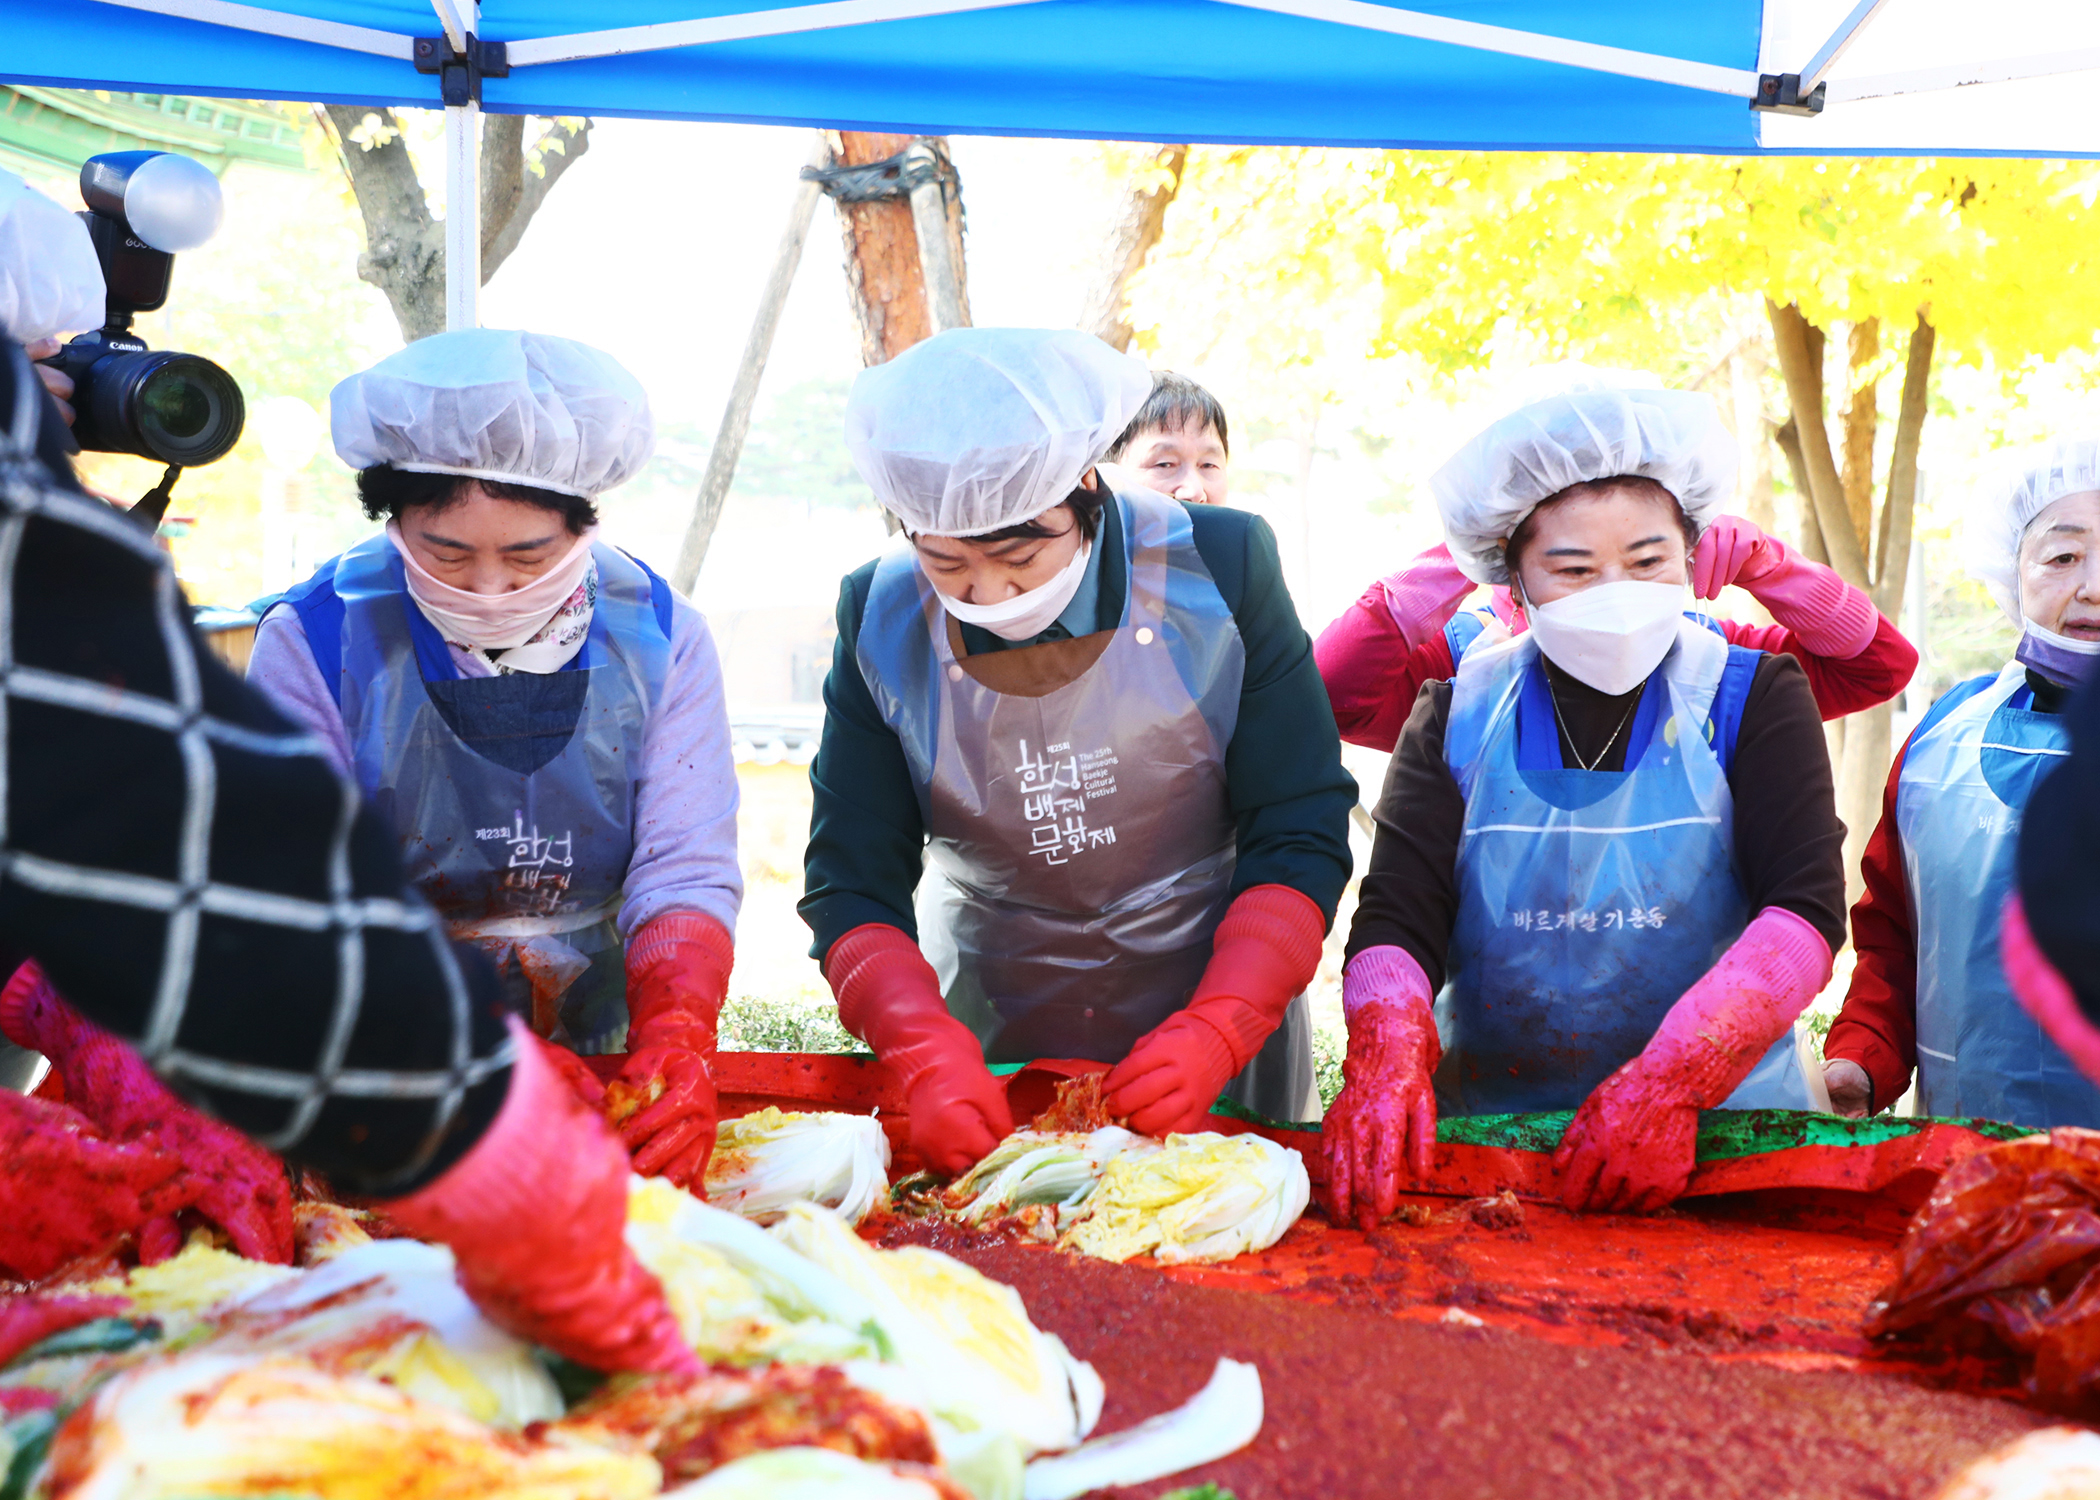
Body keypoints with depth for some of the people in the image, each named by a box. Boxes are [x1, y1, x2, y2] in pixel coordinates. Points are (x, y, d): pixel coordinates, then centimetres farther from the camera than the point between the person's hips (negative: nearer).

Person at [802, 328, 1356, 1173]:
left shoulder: (1219, 567, -16)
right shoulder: (881, 619, -11)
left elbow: (1302, 836, -12)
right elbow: (852, 886, -9)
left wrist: (1215, 1034, -25)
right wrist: (928, 1053, -26)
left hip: (1223, 1016, 0)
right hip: (984, 1041, 1)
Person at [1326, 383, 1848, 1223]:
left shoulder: (1753, 698, 4)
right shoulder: (1457, 717, 7)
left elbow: (1805, 907, -8)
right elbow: (1396, 916, -3)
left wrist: (1671, 1081, -23)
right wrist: (1386, 1050, -25)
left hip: (1717, 1123, -2)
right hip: (1482, 1119, 2)